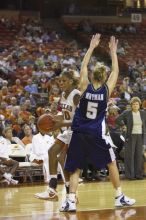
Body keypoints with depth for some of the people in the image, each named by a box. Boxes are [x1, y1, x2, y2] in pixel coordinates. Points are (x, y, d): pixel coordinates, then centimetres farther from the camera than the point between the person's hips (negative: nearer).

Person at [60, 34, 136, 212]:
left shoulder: (85, 87, -4)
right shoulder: (107, 89, -4)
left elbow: (84, 66, 9)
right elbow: (115, 71, 10)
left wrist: (92, 47, 16)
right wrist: (113, 51, 17)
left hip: (79, 133, 1)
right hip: (97, 134, -1)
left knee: (75, 169, 4)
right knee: (112, 163, 16)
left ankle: (71, 201, -10)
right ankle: (120, 197, 18)